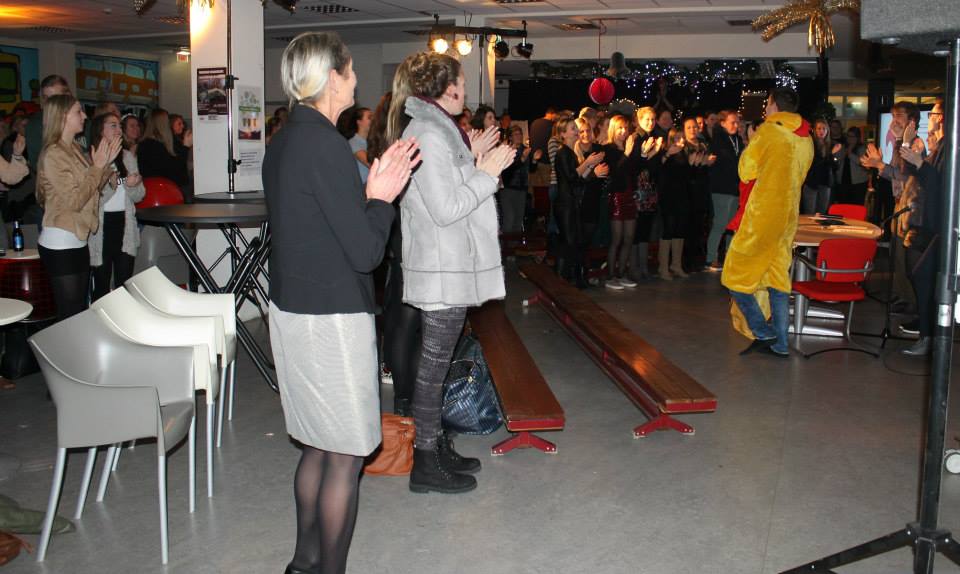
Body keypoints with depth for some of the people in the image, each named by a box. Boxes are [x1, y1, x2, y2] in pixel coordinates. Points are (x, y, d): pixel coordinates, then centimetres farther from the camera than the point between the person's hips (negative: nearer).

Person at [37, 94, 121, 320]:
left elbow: (92, 189, 14)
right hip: (60, 244, -9)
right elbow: (74, 201, -19)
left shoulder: (76, 150, 11)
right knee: (70, 315, -6)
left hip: (78, 240, 9)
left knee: (81, 311, 12)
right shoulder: (53, 155, -14)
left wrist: (106, 163, 2)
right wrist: (97, 167, -16)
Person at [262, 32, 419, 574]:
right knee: (345, 457, 3)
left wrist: (371, 192, 6)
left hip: (293, 307, 10)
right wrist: (381, 197, -5)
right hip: (332, 319, -10)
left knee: (320, 445, 20)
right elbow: (366, 252, -20)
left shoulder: (285, 141, 10)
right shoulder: (326, 145, -19)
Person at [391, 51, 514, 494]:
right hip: (444, 270, -10)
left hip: (449, 267, 10)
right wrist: (487, 174, -13)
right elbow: (445, 208, -22)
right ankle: (426, 462, 8)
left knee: (435, 362, 16)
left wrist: (476, 166, 8)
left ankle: (436, 445, 27)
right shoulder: (429, 134, -17)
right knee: (434, 363, -2)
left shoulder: (435, 129, 15)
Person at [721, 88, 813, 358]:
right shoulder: (806, 139, 11)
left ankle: (763, 332, -3)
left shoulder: (767, 131, -8)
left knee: (735, 276, 2)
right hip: (788, 217, 7)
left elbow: (746, 171, -2)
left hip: (761, 215, -7)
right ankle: (779, 344, 12)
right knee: (778, 279, 11)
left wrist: (750, 144, 12)